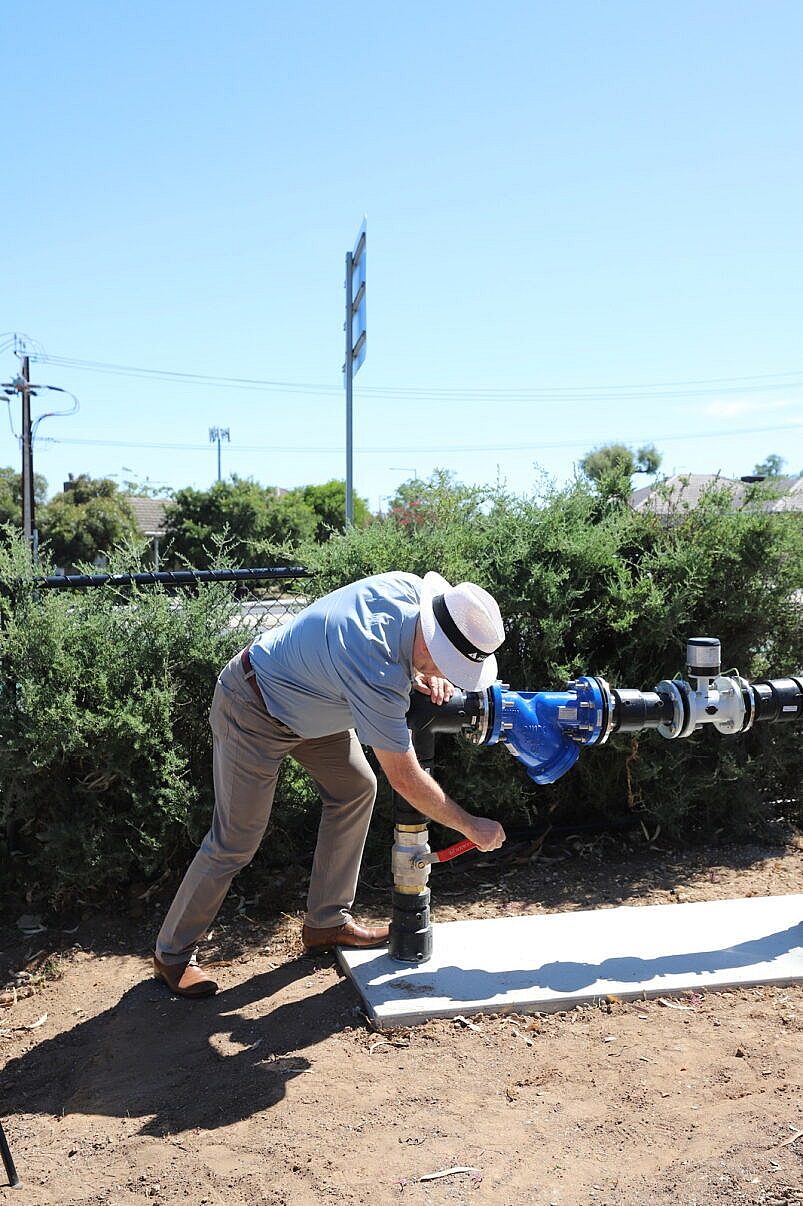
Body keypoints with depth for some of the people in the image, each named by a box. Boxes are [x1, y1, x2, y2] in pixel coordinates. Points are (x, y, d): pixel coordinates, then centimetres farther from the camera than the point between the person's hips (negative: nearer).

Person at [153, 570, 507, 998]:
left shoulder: (411, 588, -18)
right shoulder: (377, 674, -38)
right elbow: (405, 779, -28)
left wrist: (422, 676, -12)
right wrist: (472, 827, -16)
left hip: (307, 701, 9)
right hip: (253, 713, -9)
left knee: (355, 788, 7)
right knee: (236, 843, -3)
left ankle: (327, 921, 19)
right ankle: (173, 952, 17)